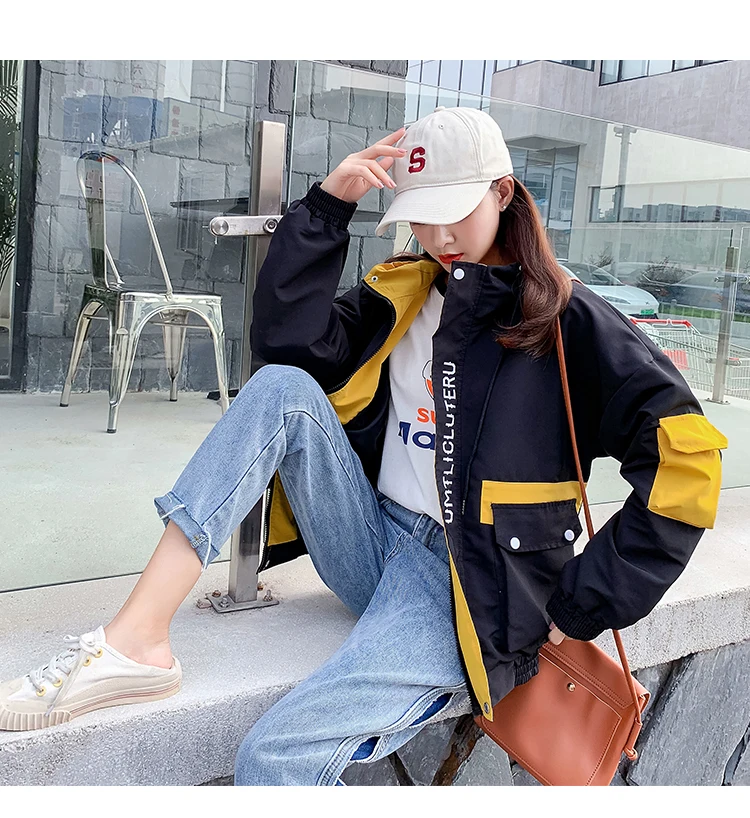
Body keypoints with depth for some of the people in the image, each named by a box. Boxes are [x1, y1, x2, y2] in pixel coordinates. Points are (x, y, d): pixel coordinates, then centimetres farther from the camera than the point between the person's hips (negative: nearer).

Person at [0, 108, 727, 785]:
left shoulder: (566, 319, -3)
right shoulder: (402, 293, 12)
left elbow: (685, 455, -10)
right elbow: (287, 339, -2)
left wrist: (581, 604, -11)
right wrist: (327, 204, -9)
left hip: (468, 583, -5)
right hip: (370, 544, 6)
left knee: (274, 758, -28)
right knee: (284, 388, -18)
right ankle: (134, 641, -22)